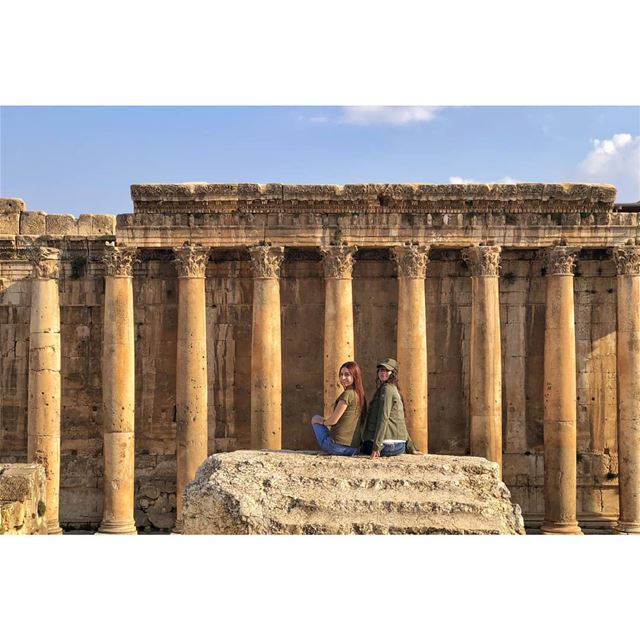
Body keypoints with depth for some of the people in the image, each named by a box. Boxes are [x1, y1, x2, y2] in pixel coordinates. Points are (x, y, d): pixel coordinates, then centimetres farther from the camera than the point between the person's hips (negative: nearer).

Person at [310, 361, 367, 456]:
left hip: (338, 446, -8)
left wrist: (323, 421, 9)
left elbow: (333, 420, -12)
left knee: (315, 419, 16)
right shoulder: (360, 395, 9)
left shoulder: (348, 394, -15)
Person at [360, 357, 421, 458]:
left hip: (387, 445, -9)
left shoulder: (386, 389, -10)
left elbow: (383, 418, -18)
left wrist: (376, 446, -22)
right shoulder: (394, 390, 19)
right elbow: (401, 424, 22)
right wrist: (411, 448, 24)